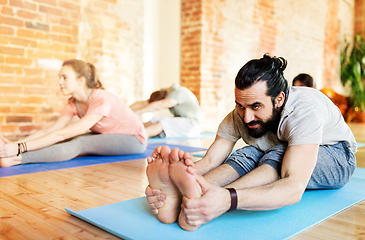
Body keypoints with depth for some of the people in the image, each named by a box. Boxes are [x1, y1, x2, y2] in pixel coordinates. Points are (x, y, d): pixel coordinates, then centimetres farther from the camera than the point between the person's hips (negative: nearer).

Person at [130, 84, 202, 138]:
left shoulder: (178, 92, -22)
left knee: (163, 123, -28)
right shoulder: (162, 94, 5)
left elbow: (159, 105, -36)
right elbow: (143, 103, -1)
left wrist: (136, 111, -39)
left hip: (191, 125, -9)